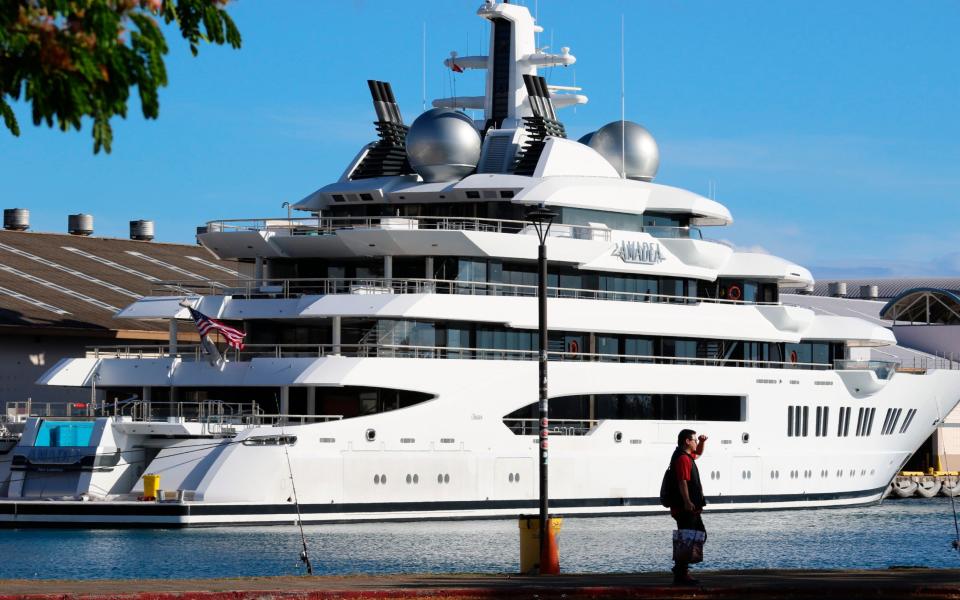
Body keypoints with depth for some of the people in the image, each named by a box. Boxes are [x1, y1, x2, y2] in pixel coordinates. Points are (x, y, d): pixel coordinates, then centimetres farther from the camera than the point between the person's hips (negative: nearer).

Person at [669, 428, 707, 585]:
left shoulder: (687, 456, 17)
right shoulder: (682, 458, -16)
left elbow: (698, 453, 39)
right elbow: (682, 481, -26)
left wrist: (702, 442, 19)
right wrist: (687, 502, -34)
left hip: (692, 508, 11)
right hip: (685, 508, -11)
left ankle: (681, 568, 19)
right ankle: (681, 574, -6)